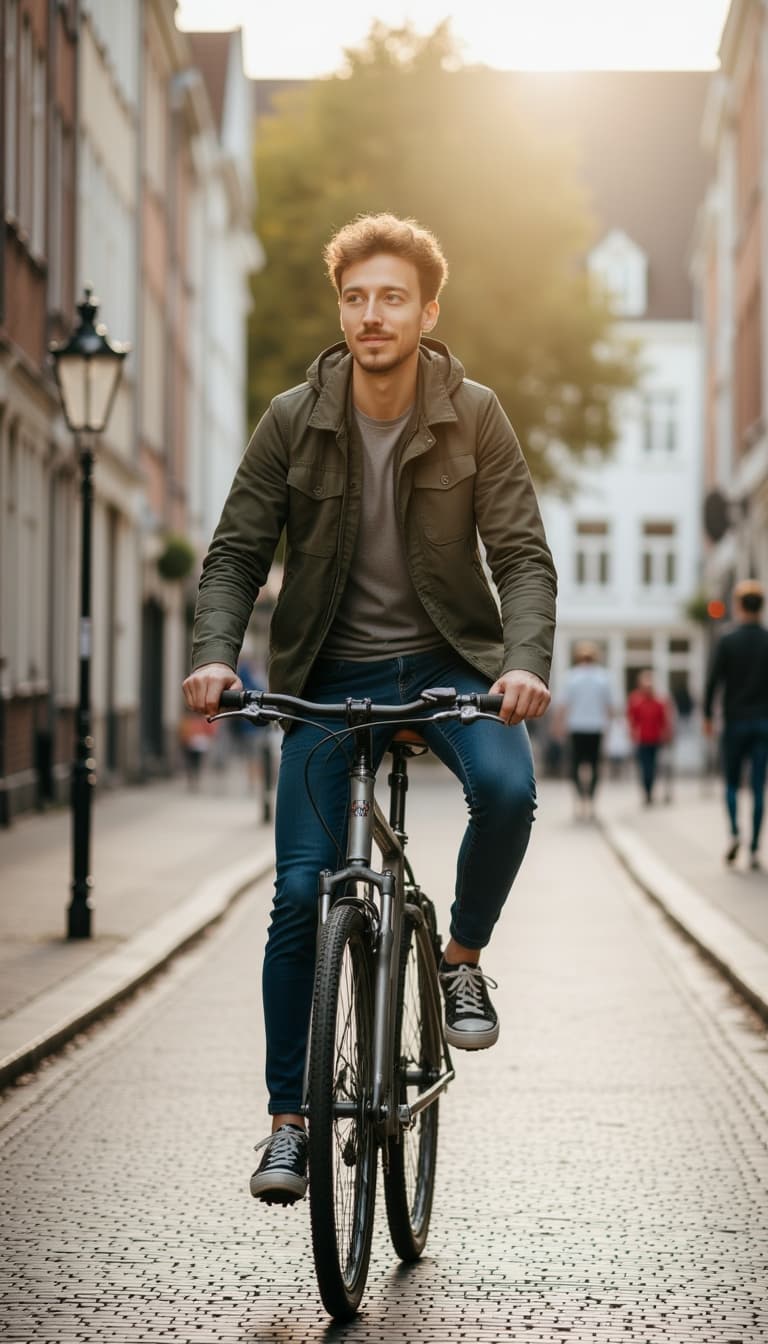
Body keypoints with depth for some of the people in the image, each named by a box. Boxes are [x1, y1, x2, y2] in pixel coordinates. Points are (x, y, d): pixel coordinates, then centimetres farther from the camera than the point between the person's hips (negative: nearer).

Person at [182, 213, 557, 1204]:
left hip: (447, 662, 0)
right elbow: (235, 553, -3)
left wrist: (524, 660, -27)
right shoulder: (294, 421, -6)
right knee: (300, 892, -7)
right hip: (330, 676, 1)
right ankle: (289, 1121, 7)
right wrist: (214, 653, -21)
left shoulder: (473, 417, -7)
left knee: (507, 790, -32)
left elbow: (524, 556, -9)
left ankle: (462, 958, -2)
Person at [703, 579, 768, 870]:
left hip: (735, 723, -1)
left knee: (732, 783, 13)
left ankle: (734, 832, -9)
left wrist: (707, 716, 3)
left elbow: (713, 682, -8)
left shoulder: (726, 642, -5)